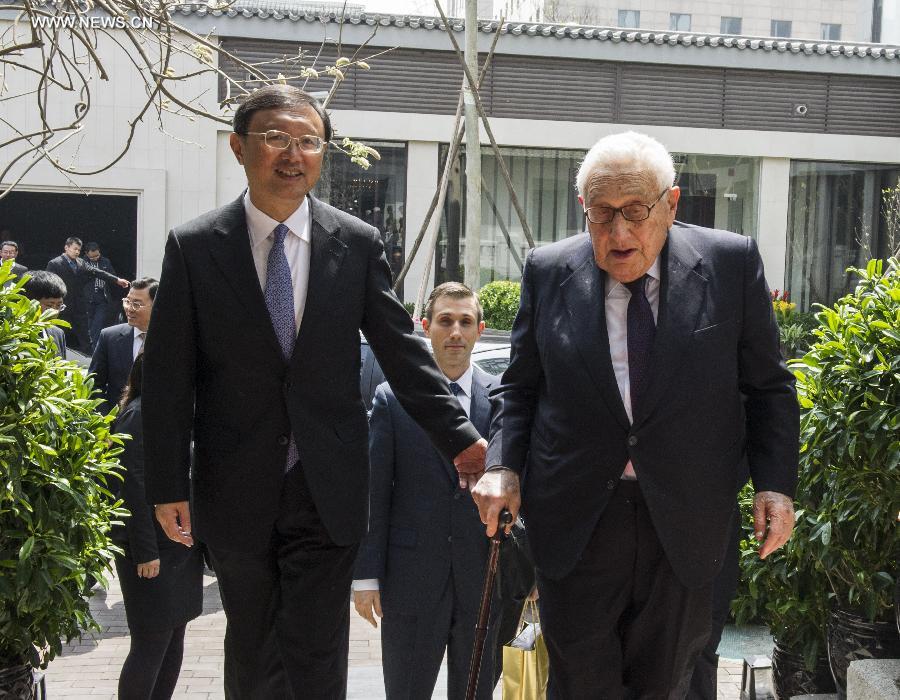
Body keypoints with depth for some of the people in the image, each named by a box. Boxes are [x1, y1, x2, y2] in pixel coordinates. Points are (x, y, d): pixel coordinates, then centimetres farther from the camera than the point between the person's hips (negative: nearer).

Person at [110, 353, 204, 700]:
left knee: (174, 637, 14)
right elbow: (132, 487, -19)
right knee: (151, 644, -5)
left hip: (181, 550, 9)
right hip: (154, 552, -9)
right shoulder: (139, 414, -14)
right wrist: (145, 552, -21)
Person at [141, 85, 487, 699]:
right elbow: (168, 376, -1)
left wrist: (460, 438, -4)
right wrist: (169, 486, -4)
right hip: (236, 494, 1)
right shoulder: (195, 247, -2)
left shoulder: (358, 244, 0)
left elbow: (403, 353, 3)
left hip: (328, 492, 0)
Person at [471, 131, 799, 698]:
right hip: (576, 519, 1)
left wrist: (776, 482, -5)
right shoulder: (549, 272, 1)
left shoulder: (732, 263, -2)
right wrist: (504, 465, -5)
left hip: (685, 521, 0)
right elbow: (521, 386, 9)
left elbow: (768, 387, 4)